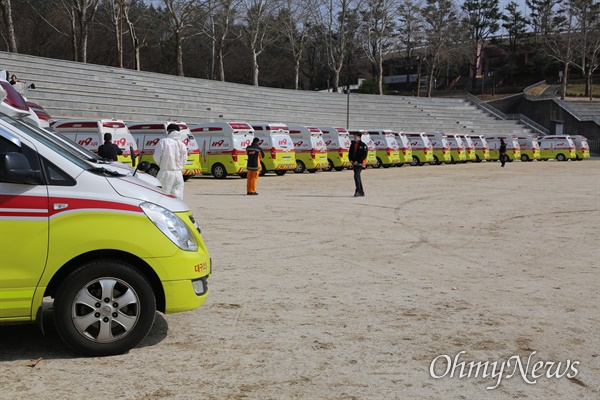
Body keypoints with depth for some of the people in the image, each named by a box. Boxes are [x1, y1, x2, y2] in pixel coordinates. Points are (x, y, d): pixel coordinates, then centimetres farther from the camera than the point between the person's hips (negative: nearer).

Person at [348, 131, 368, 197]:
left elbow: (364, 155, -12)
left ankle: (358, 190, -17)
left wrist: (357, 161, -16)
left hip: (360, 163, -7)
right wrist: (351, 160, 1)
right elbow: (350, 153, 18)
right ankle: (361, 191, 18)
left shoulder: (363, 145, -7)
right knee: (358, 177, 10)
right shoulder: (352, 144, 13)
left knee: (356, 176, -19)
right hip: (354, 163, 7)